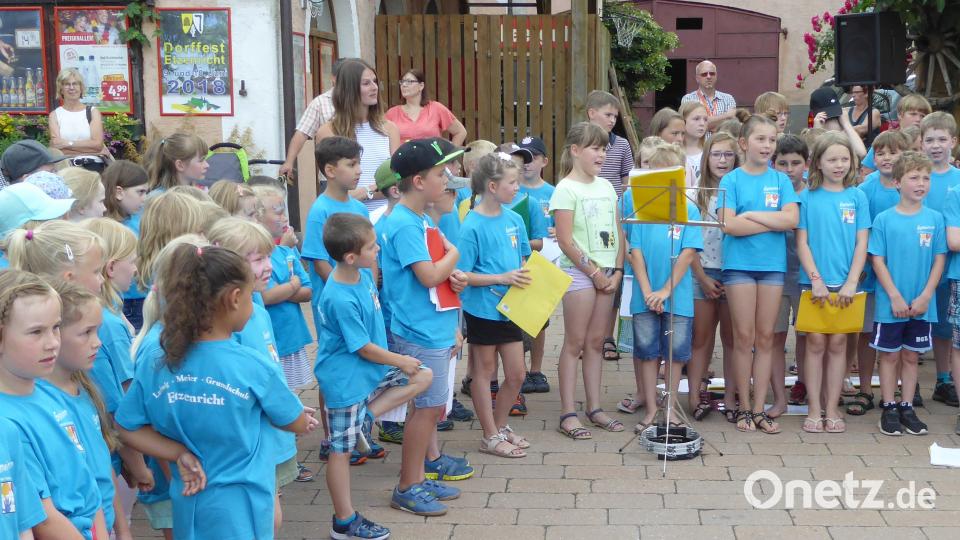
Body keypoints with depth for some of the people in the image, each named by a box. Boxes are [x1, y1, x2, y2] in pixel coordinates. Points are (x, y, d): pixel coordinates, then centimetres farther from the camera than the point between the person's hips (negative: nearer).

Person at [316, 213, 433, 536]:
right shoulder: (340, 300, -30)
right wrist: (401, 361, -7)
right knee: (342, 449, 4)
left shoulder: (362, 275, -4)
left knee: (424, 376, 11)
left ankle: (365, 418, 7)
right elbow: (364, 349, -21)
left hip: (372, 368, 9)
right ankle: (344, 522, 18)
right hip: (346, 380, -9)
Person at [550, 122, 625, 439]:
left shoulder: (605, 186, 12)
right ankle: (568, 414, 1)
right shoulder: (566, 189, -7)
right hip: (579, 272, -6)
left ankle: (595, 408, 16)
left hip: (607, 273, 6)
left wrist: (617, 270, 1)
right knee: (574, 342, -3)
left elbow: (618, 233, 13)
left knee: (596, 341, 10)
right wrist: (594, 272, -12)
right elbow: (565, 240, -13)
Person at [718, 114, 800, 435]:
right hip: (739, 264, -2)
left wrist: (751, 215, -10)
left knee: (765, 337, 5)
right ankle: (744, 408, 9)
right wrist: (773, 222, -8)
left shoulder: (781, 180, 8)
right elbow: (729, 224, -12)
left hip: (772, 264, 2)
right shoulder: (731, 180, 0)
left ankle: (759, 409, 11)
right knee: (744, 336, 0)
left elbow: (791, 219, -6)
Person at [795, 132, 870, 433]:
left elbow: (861, 243, 2)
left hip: (846, 283, 1)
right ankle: (814, 409, 8)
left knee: (837, 344, 6)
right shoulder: (808, 197, 1)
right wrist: (816, 280, -10)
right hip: (815, 282, -1)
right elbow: (802, 242, -1)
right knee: (816, 343, 2)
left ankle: (832, 408, 13)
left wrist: (851, 283, -7)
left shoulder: (857, 197, 4)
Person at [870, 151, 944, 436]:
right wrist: (895, 297, -12)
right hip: (890, 303, -2)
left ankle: (907, 408, 20)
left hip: (922, 305, 2)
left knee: (911, 356, 11)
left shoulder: (935, 218, 1)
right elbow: (877, 260, -6)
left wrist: (925, 297, -7)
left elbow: (939, 260, 1)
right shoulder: (884, 219, -5)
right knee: (890, 355, 6)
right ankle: (889, 409, 15)